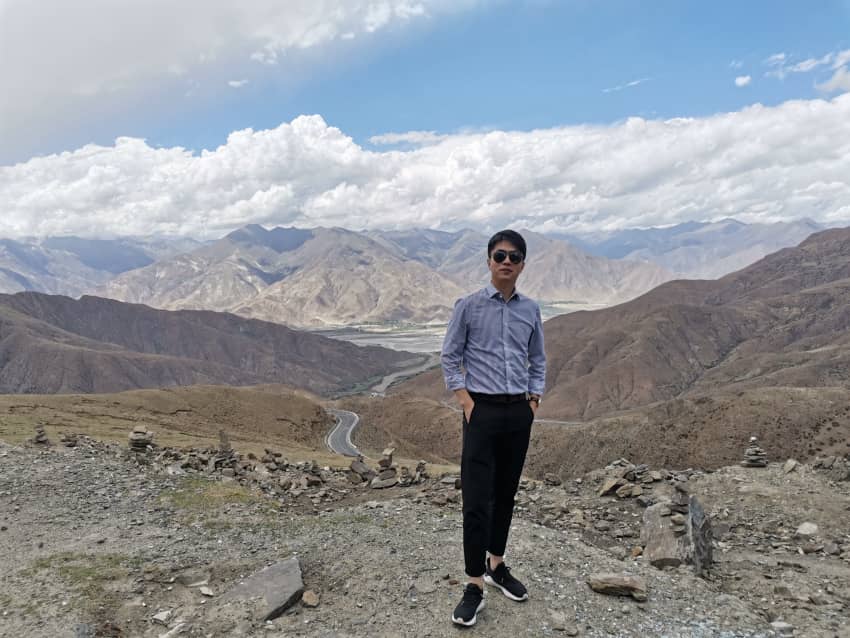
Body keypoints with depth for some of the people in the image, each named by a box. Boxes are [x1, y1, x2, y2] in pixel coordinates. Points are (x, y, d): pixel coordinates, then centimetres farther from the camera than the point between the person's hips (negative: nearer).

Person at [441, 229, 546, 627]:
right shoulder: (469, 306, -4)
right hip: (483, 410, -3)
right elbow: (449, 357, 0)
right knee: (477, 499, -4)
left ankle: (496, 566, 31)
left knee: (506, 494, 14)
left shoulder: (530, 310, 6)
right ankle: (475, 585, 7)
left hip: (519, 412, 4)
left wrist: (534, 398, 5)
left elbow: (538, 360, 15)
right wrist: (465, 399, -7)